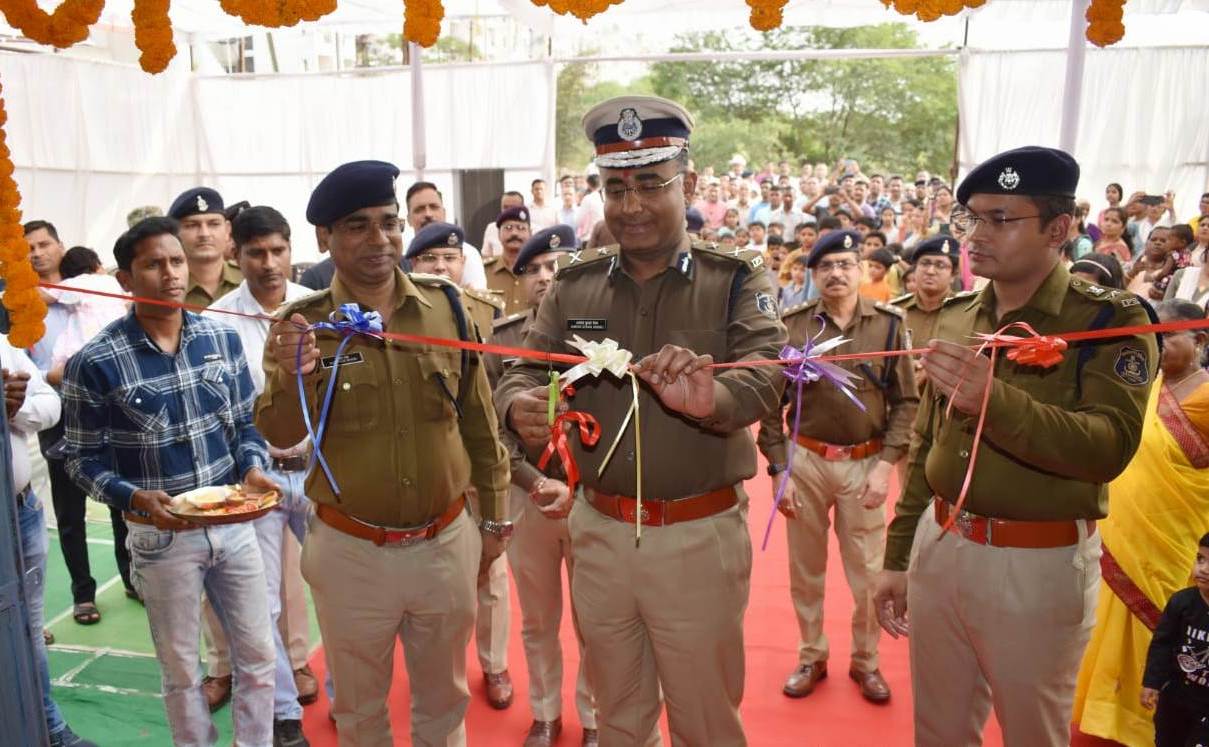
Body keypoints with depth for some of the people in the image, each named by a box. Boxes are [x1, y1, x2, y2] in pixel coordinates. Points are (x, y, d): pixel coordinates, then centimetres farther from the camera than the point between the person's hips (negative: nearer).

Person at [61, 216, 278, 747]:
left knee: (258, 655, 14)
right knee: (181, 669, 15)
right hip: (162, 535, -3)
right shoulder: (95, 362, -12)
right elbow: (82, 458, -6)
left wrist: (253, 468, -12)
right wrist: (135, 498, -22)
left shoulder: (221, 338, -1)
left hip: (233, 522, 3)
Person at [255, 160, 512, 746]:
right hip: (350, 551, -1)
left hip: (446, 542, 1)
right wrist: (293, 377, -34)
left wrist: (494, 515, 9)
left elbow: (477, 417, 3)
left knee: (444, 699, 22)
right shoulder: (302, 322, -8)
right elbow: (280, 435, -13)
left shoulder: (445, 305, -5)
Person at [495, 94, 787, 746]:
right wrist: (520, 407, -27)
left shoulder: (735, 278, -6)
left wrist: (714, 400, -43)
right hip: (598, 529, 3)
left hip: (700, 537, -3)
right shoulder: (573, 284, 3)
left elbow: (766, 371, -20)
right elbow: (523, 371, -2)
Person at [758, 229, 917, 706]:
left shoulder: (889, 324, -2)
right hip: (805, 461, 0)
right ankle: (811, 656, 33)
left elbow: (906, 401, -1)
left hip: (865, 463, 0)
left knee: (867, 574, 9)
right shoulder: (791, 325, -4)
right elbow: (771, 402, -2)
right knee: (805, 570, 13)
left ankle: (865, 661, 32)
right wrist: (779, 469, -6)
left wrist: (886, 464, -10)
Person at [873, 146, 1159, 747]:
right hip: (938, 546, 5)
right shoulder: (955, 316, 6)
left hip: (1039, 562, -4)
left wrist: (993, 399, -38)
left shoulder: (1110, 320, -9)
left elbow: (1109, 448, -24)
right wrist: (898, 555, 11)